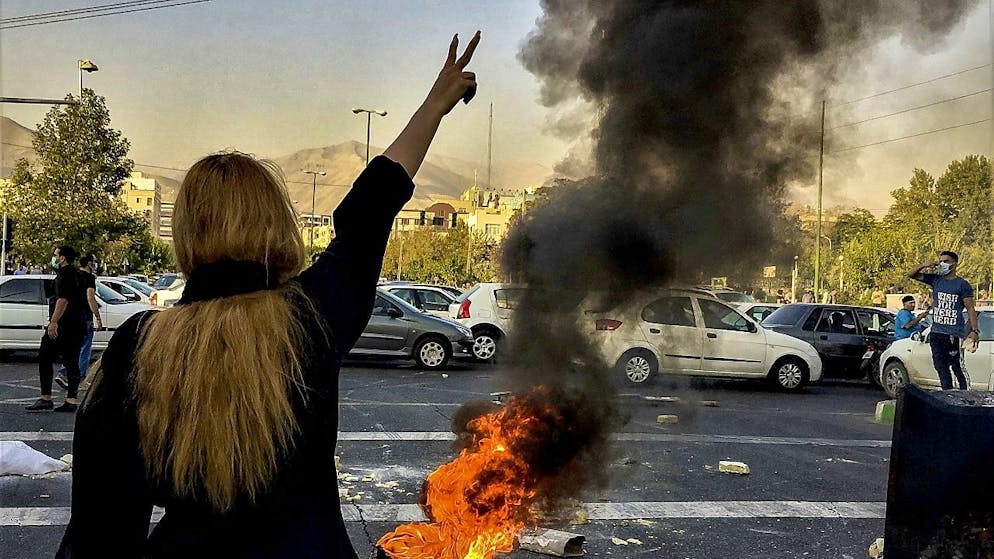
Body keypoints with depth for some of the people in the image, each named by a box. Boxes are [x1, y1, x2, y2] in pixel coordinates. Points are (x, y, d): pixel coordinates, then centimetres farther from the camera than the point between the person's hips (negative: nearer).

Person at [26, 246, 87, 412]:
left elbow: (63, 300, -21)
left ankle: (46, 398, -5)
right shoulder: (76, 274, 18)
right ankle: (71, 400, 4)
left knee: (45, 358, -2)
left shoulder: (64, 274, -10)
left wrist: (53, 322, -25)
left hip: (62, 325, -9)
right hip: (77, 326, 9)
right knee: (72, 362, 6)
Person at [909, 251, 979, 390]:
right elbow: (911, 275, 17)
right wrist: (925, 266, -1)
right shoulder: (935, 280, 12)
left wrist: (974, 330, -11)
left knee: (958, 367, -6)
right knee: (941, 367, 10)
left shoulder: (962, 284, -2)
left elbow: (970, 309, -3)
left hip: (954, 334, -6)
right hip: (936, 333, 6)